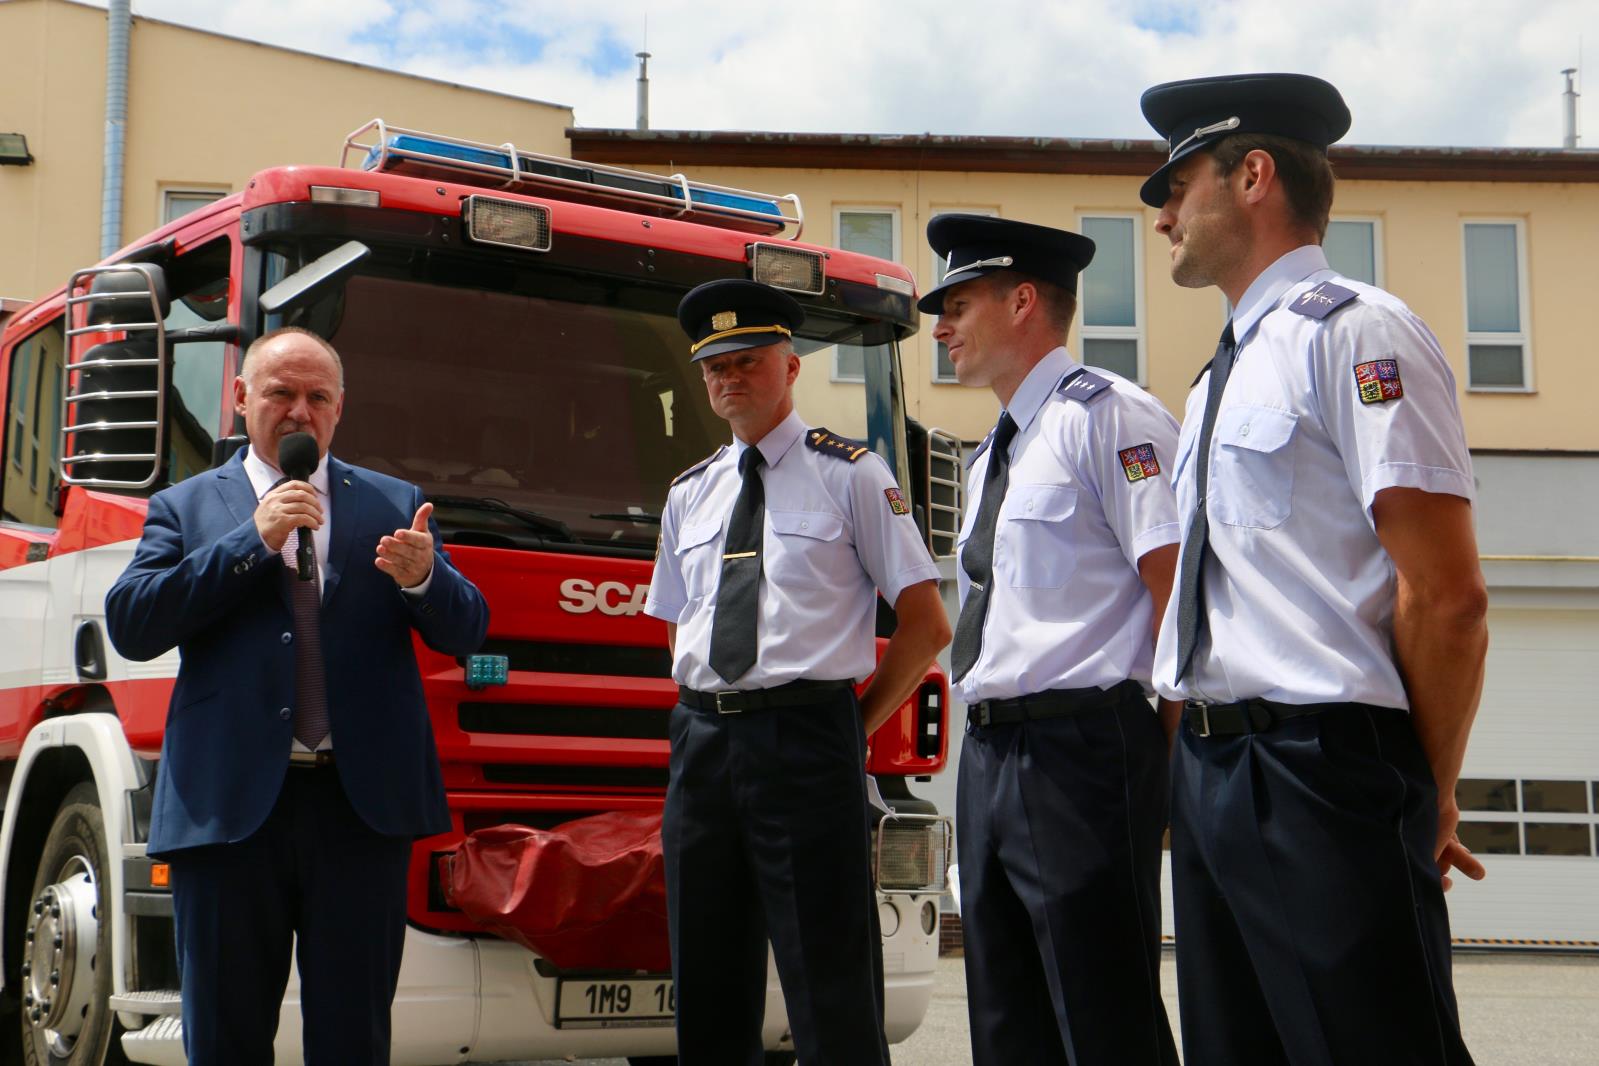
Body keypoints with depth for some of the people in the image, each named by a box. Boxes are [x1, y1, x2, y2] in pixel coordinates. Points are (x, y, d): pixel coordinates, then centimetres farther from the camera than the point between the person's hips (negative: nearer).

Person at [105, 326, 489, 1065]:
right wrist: (253, 540, -9)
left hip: (360, 808, 1)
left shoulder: (395, 505, 13)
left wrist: (424, 577, -17)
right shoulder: (185, 507, 10)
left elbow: (465, 633, 6)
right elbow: (129, 625, -5)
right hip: (230, 808, 0)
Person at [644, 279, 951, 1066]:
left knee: (829, 982, -6)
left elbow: (926, 624, 0)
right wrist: (707, 719, 11)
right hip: (702, 738, 6)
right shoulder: (689, 494, 17)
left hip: (804, 737, -5)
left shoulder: (849, 475, 1)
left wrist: (855, 725, -1)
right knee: (709, 981, 10)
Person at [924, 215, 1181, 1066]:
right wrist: (990, 745, 15)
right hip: (990, 755, 9)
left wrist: (1174, 764, -17)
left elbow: (1180, 589, -13)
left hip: (1080, 748, -9)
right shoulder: (993, 456, 22)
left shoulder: (1105, 416, -6)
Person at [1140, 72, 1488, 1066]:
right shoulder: (1225, 375, 20)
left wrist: (1430, 797, -7)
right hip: (1211, 764, 9)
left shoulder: (1356, 333, -9)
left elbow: (1447, 595, -15)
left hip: (1323, 774, -9)